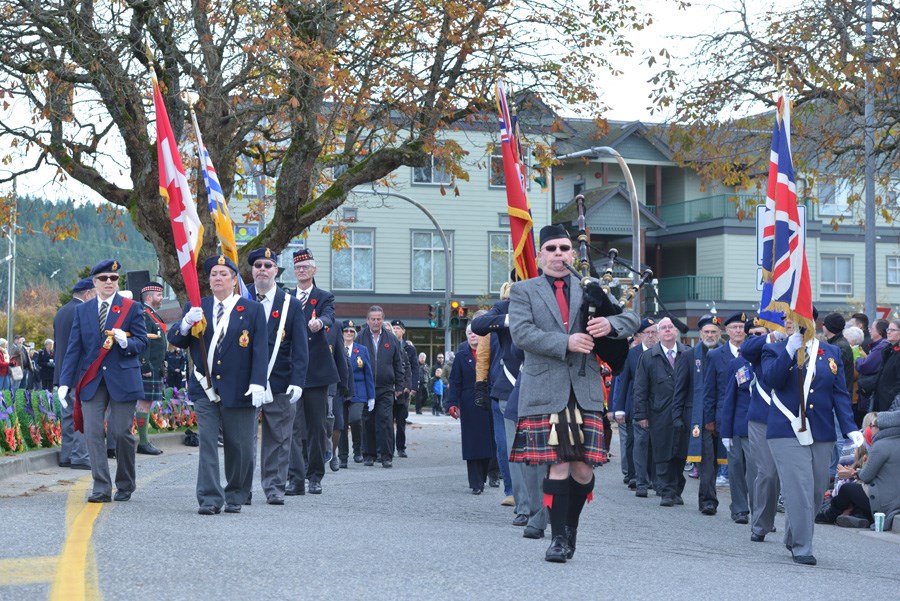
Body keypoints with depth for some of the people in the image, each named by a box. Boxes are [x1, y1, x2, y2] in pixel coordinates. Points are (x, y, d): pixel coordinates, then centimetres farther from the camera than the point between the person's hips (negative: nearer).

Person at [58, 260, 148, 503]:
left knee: (121, 433, -1)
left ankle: (125, 485, 18)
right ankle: (101, 489, -5)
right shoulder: (82, 310, 11)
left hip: (122, 379, -2)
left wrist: (125, 341, -20)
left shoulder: (132, 308, 4)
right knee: (93, 433, -7)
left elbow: (142, 343, 3)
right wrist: (65, 382, 1)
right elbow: (74, 348, 8)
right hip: (91, 380, 2)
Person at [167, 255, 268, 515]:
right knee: (207, 443, -6)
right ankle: (210, 498, -6)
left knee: (239, 447, 5)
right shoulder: (196, 307, 9)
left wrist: (258, 384, -14)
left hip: (238, 390, -1)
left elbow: (260, 351, -2)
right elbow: (175, 340, 5)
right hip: (205, 388, 1)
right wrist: (187, 323, -16)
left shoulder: (252, 310, 3)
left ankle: (236, 496, 20)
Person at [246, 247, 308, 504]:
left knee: (277, 438, 5)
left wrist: (297, 382, -10)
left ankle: (274, 487, 13)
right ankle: (242, 488, 6)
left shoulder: (291, 305, 4)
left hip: (279, 384, 1)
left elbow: (299, 348, 1)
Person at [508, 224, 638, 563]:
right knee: (558, 466, -7)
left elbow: (632, 319, 11)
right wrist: (566, 343, -17)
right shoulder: (523, 292, 10)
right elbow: (520, 333, -6)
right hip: (545, 392, -2)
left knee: (582, 470, -1)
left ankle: (571, 525, 23)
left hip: (585, 392, 2)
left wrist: (610, 324, -12)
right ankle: (558, 537, 4)